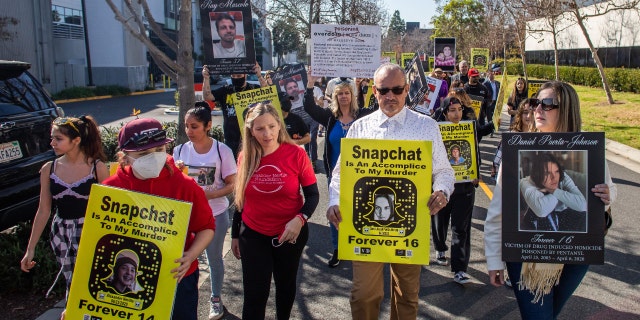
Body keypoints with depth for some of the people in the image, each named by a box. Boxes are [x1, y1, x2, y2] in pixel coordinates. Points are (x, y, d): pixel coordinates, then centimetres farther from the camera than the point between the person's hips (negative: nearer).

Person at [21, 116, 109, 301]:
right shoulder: (48, 169, 1)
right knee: (71, 284, 11)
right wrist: (30, 249, 7)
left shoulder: (97, 168, -9)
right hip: (61, 235, 3)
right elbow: (43, 210, 6)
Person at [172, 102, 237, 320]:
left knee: (214, 257, 14)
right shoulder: (180, 150, -3)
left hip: (216, 214, -2)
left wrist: (210, 194, -24)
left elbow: (232, 184, -8)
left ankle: (216, 299, 34)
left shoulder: (222, 151, -12)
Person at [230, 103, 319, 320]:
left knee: (286, 285, 21)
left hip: (290, 234, 0)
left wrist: (300, 218, -27)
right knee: (254, 295, 2)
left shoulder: (295, 154, -14)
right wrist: (235, 235, 10)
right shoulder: (245, 157, -6)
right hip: (253, 235, 1)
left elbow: (313, 194, -9)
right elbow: (240, 199, 5)